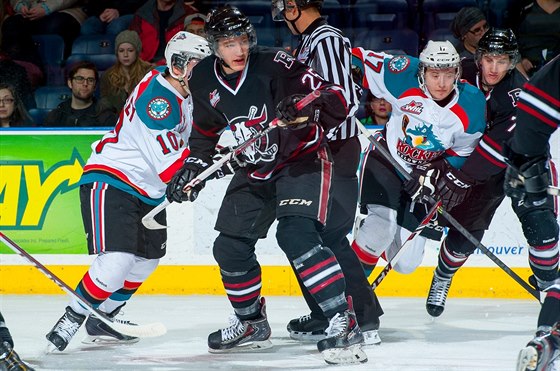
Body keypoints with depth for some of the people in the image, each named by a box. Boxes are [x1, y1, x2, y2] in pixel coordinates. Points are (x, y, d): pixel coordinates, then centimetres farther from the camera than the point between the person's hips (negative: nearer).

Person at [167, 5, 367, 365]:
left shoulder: (274, 65, -22)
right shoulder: (205, 82, -3)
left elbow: (336, 99, -25)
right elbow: (206, 131, 17)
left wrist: (307, 107, -43)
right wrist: (194, 165, 7)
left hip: (301, 159, -7)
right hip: (254, 170, 7)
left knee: (297, 236, -27)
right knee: (230, 247, 7)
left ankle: (345, 324, -28)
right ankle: (252, 324, 31)